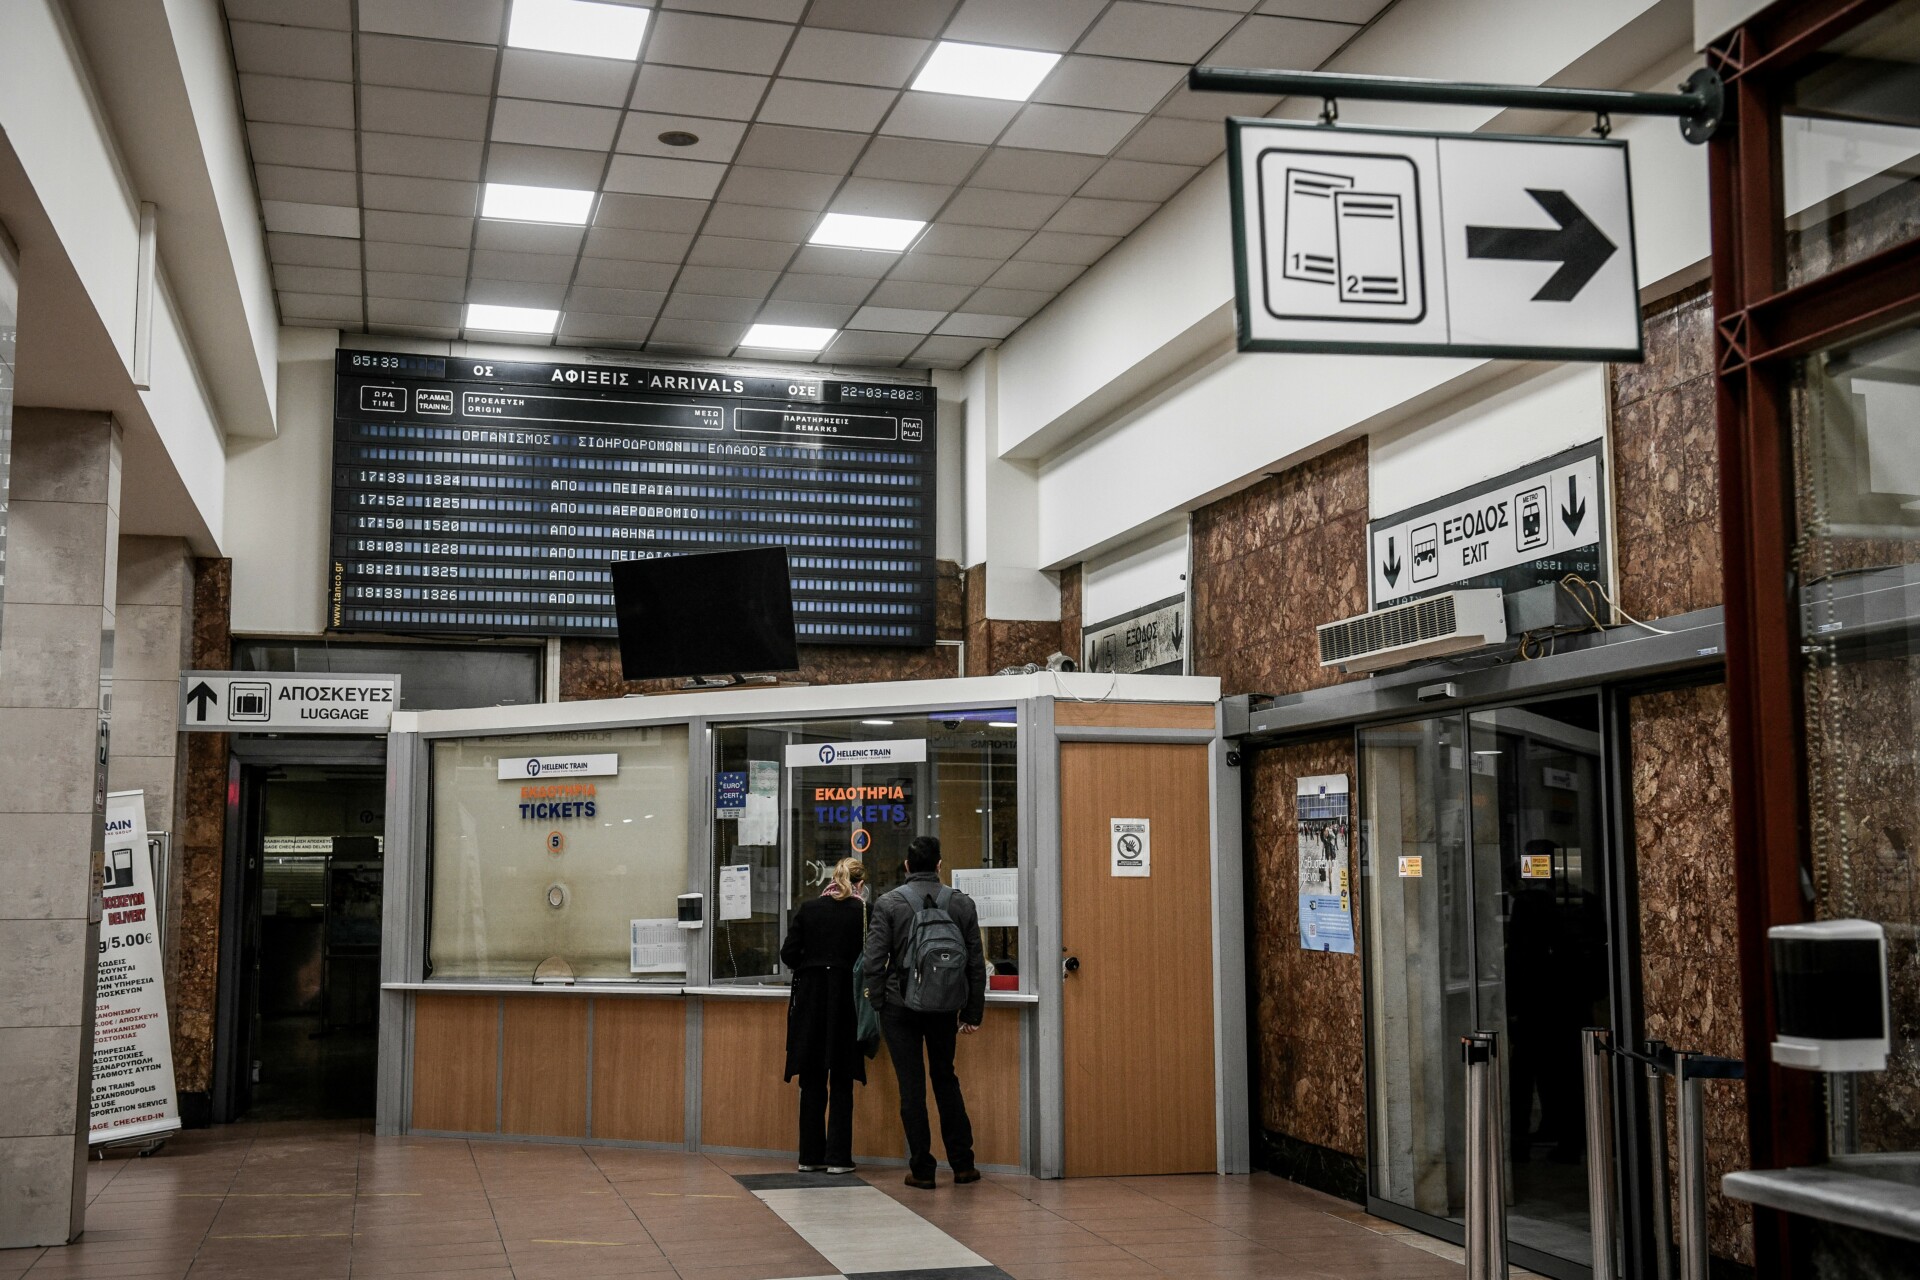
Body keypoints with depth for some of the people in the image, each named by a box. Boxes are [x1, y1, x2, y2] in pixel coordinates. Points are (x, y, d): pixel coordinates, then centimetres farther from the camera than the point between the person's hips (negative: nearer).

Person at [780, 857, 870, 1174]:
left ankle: (810, 1156, 14)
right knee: (841, 1082, 5)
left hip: (810, 996, 2)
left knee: (812, 1081, 10)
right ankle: (838, 1158, 4)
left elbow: (788, 953, 0)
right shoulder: (863, 911, -3)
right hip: (845, 997, -2)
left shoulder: (808, 908, 3)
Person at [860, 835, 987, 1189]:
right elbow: (976, 963, 4)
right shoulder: (962, 903, 2)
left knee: (912, 1085, 3)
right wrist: (972, 1013, 10)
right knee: (945, 1079, 18)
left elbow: (874, 959, -9)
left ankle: (921, 1169, 6)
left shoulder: (888, 903, -6)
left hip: (901, 1007, -3)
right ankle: (963, 1163, 19)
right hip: (945, 1009, 3)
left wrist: (877, 1002, 1)